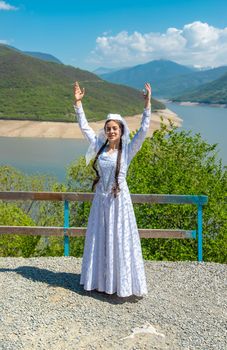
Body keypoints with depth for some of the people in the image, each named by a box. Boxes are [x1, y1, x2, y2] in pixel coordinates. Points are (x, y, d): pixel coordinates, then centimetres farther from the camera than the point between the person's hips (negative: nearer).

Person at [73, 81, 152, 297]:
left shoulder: (128, 150, -4)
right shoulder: (100, 147, 5)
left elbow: (143, 130, -13)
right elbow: (84, 127, 9)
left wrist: (147, 104, -19)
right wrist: (78, 103, 7)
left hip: (118, 199, -4)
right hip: (101, 199, 4)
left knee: (120, 240, 1)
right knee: (99, 239, 12)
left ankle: (123, 283, 12)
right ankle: (100, 280, 27)